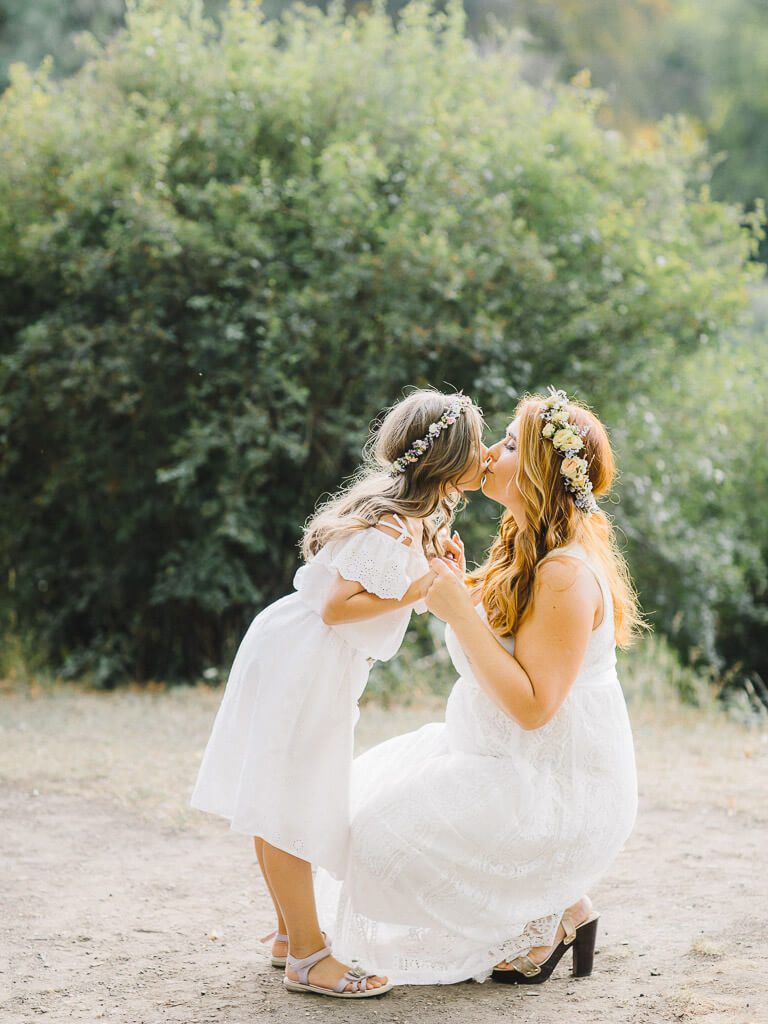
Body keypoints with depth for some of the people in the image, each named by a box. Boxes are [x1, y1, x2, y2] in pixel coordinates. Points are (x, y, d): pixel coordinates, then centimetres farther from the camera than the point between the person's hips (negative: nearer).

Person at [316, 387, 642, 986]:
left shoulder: (567, 573, -25)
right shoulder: (524, 550, 7)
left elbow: (532, 706, -28)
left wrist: (459, 611, -27)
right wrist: (458, 585, 0)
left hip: (563, 793, -10)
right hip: (515, 761, 10)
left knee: (393, 839, -15)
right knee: (379, 795, 17)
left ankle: (553, 918, 4)